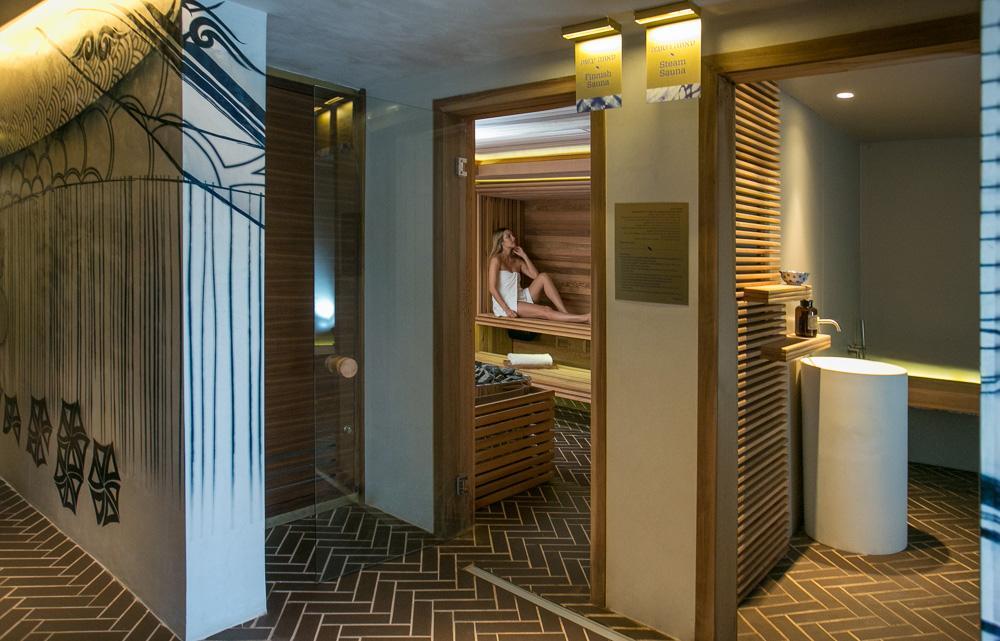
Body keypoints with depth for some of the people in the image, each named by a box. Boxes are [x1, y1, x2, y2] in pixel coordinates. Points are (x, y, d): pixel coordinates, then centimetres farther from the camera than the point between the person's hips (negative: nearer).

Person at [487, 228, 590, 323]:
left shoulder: (517, 261, 17)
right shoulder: (496, 260, -4)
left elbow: (535, 275, 7)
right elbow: (492, 288, -12)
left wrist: (524, 256, 6)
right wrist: (507, 309, -21)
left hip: (521, 298, 7)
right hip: (505, 303, -7)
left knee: (543, 277, -15)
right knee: (546, 311, -26)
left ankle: (565, 313, -23)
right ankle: (585, 318, -37)